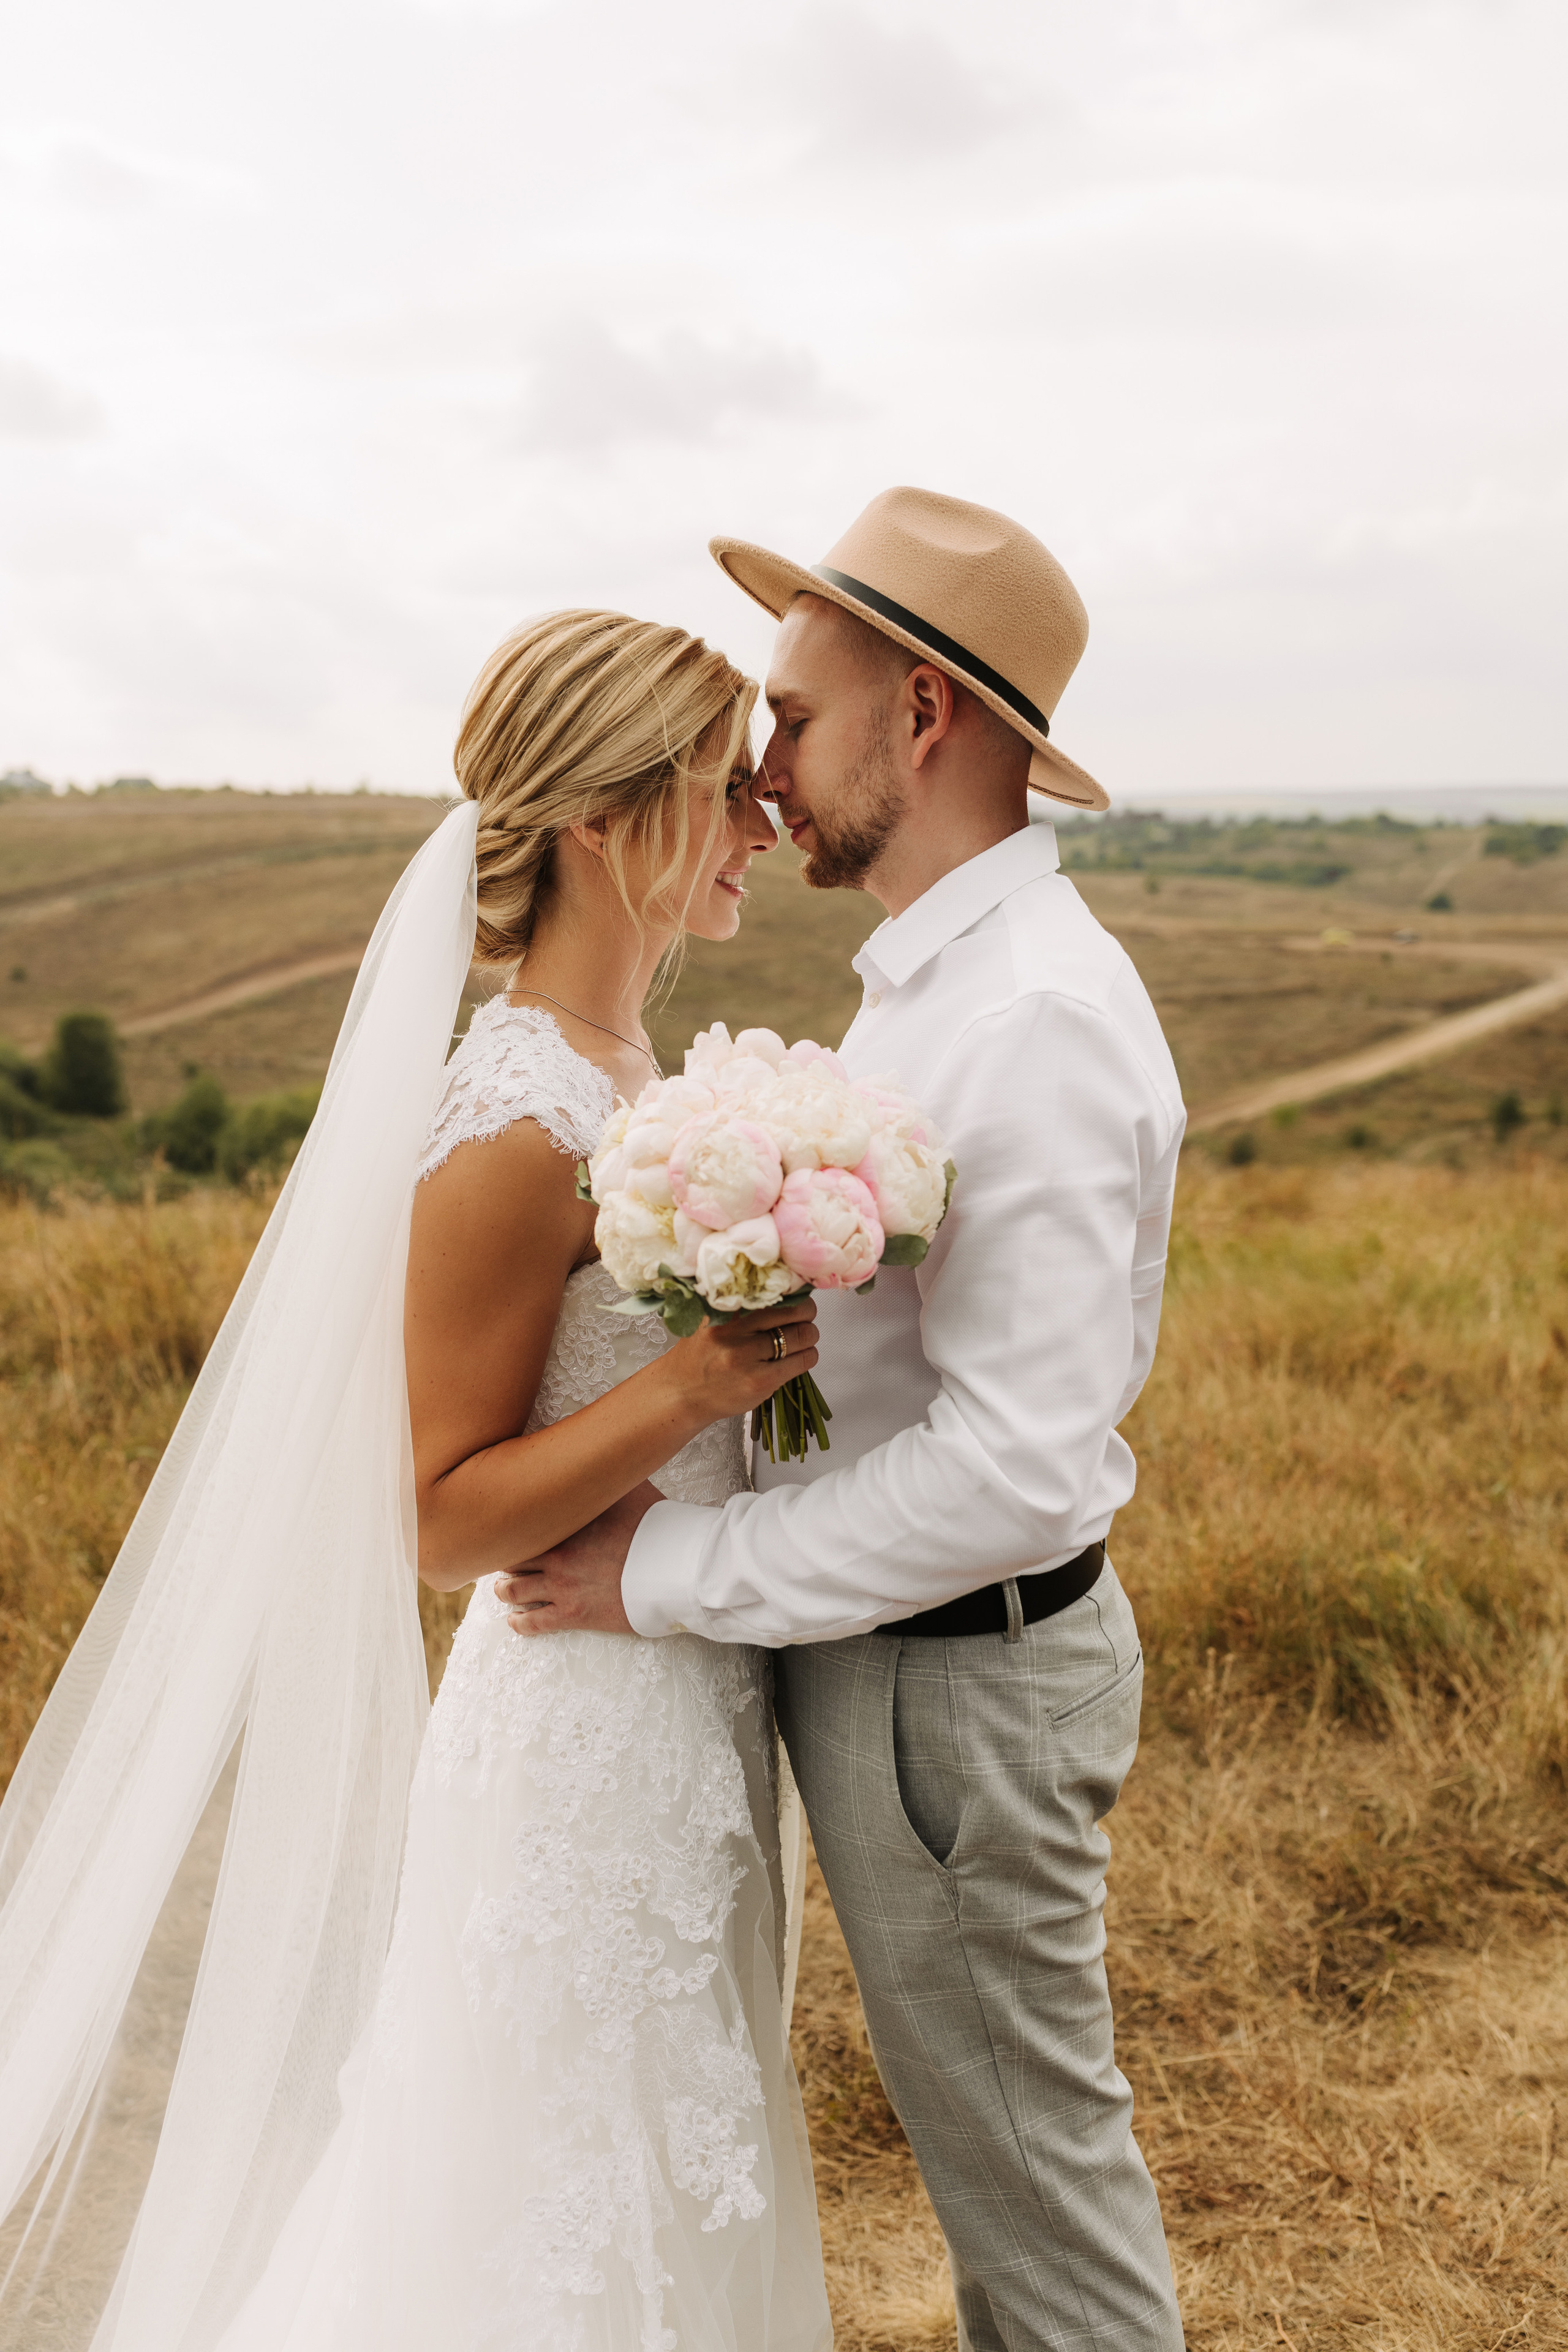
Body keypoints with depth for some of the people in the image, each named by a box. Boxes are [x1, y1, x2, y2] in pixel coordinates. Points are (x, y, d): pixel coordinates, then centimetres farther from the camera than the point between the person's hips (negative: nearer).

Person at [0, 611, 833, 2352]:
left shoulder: (618, 1069, 5)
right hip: (591, 1748, -9)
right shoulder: (511, 1133, -23)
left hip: (688, 1711, 9)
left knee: (677, 2183, 24)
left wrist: (754, 1342, 6)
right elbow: (446, 1517, -20)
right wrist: (692, 1382, -28)